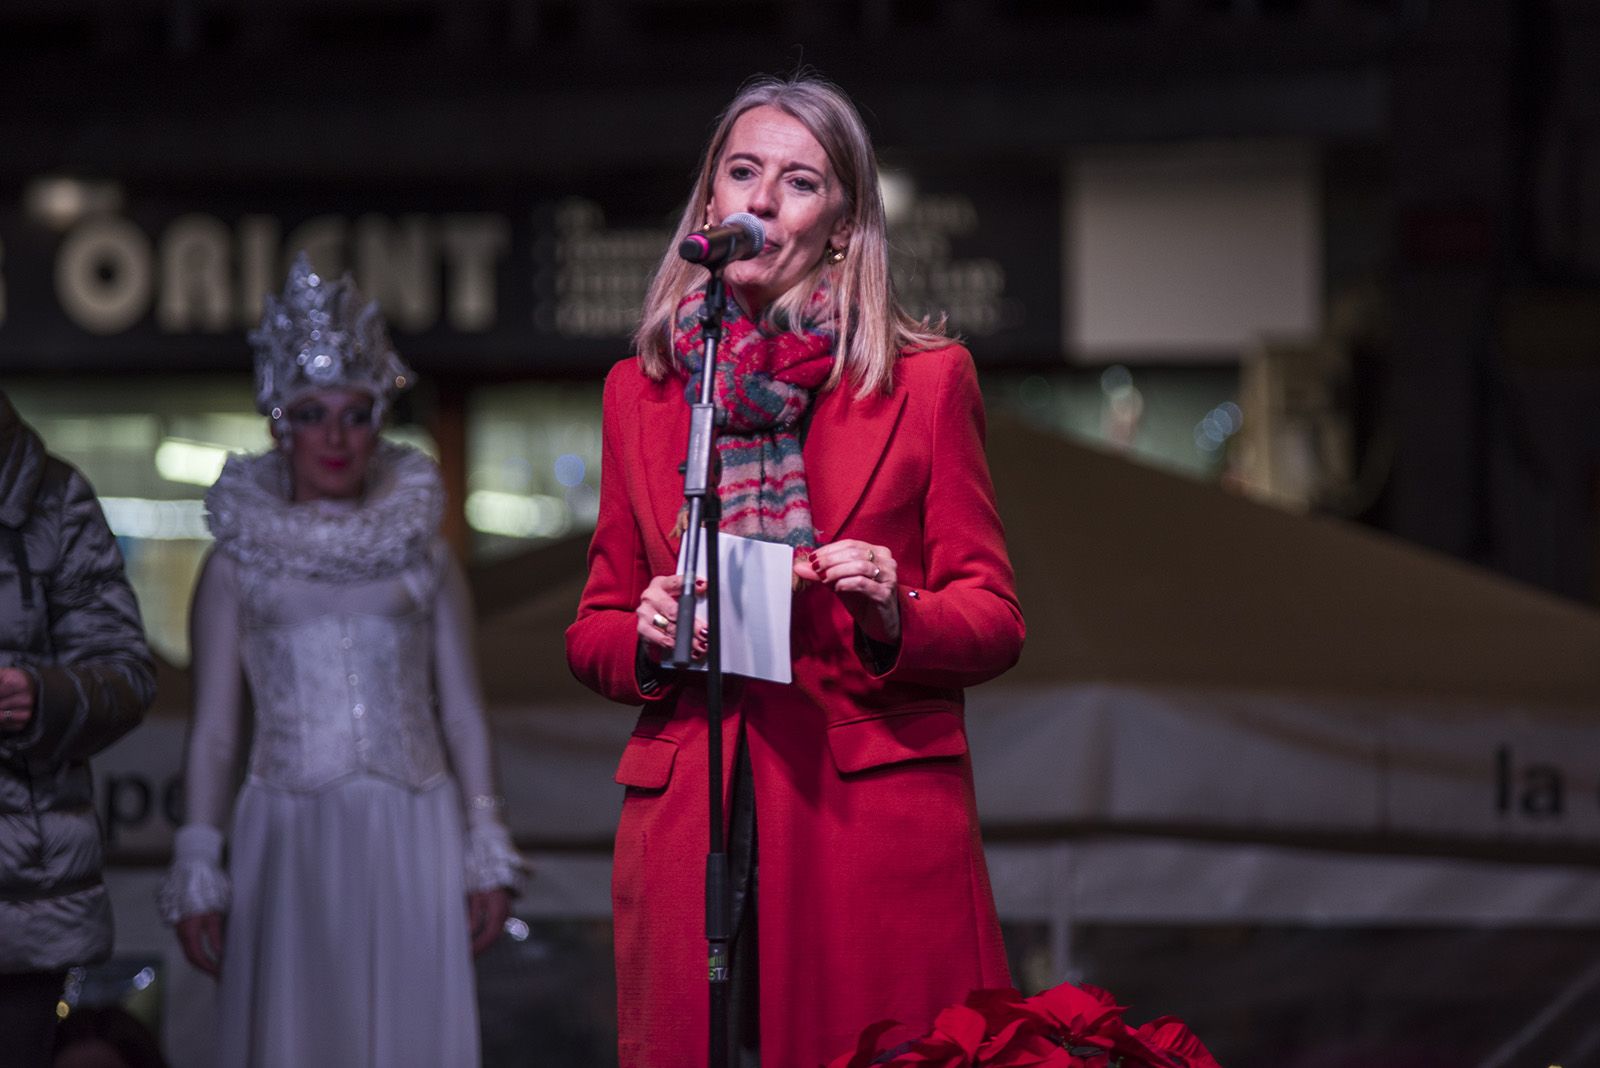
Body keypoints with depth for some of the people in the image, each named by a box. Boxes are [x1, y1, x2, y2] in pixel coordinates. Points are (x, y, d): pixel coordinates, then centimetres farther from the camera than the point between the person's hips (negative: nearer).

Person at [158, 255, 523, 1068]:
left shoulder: (421, 555, 10)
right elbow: (213, 730, 7)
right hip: (290, 838, -1)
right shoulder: (238, 563, 7)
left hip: (412, 839, 1)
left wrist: (486, 855, 6)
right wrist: (197, 873, 2)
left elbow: (462, 712, 11)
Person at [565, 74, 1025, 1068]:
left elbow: (994, 619, 6)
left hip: (874, 818, -2)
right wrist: (647, 637, -5)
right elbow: (592, 633, 17)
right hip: (688, 827, 2)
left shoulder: (928, 380, 6)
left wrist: (895, 617, -14)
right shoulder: (641, 391, 13)